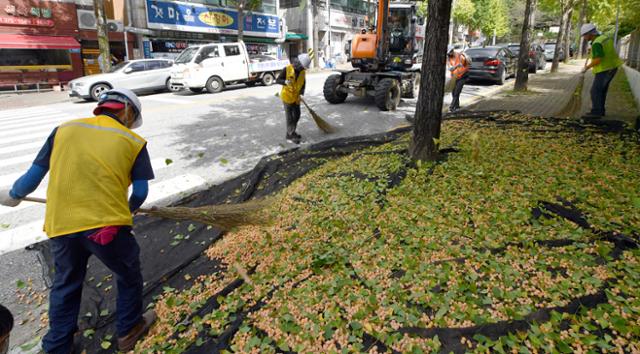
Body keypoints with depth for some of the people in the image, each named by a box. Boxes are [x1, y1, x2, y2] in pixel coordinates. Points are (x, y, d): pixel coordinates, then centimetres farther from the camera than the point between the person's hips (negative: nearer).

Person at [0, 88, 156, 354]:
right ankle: (128, 331, 38)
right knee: (129, 275, 22)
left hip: (60, 225, 4)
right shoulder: (134, 142, 5)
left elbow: (34, 175, 15)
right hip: (107, 224, -3)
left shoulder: (64, 129, 12)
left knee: (66, 285, 26)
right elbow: (140, 192, 5)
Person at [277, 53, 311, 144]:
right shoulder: (287, 69, -16)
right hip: (287, 96, -6)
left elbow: (303, 82, 13)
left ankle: (291, 132, 31)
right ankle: (291, 135, 5)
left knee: (297, 115, 15)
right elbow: (278, 80, -13)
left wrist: (302, 91, -5)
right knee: (289, 117, -2)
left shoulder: (302, 71, 1)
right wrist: (285, 82, -34)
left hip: (296, 97, 7)